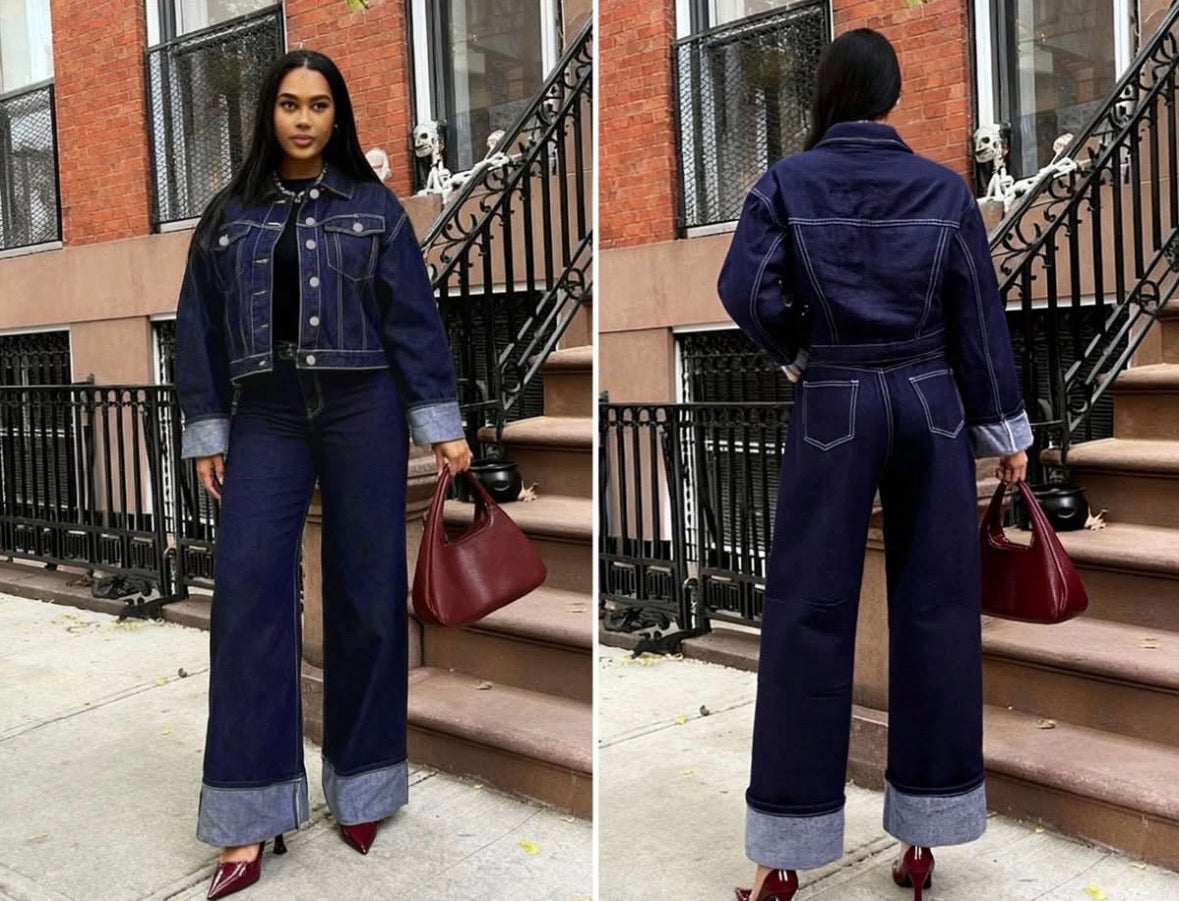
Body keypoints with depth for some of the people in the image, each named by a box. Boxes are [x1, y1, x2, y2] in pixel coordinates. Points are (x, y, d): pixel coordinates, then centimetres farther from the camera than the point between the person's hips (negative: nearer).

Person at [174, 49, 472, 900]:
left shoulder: (374, 208, 6)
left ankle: (362, 783, 19)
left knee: (365, 591, 3)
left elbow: (415, 318, 2)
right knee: (248, 590, -8)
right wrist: (206, 434, 6)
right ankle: (250, 821, -3)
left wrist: (443, 424, -3)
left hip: (362, 409, -1)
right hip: (265, 415, 1)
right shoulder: (230, 214, 11)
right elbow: (201, 328, 11)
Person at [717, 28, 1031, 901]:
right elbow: (980, 317, 3)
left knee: (809, 610, 2)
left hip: (834, 409, -1)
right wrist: (1006, 427, 9)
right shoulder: (945, 187, 2)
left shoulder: (786, 182, -2)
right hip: (930, 404, 2)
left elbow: (743, 288, -14)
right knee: (935, 607, 9)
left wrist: (794, 350, 5)